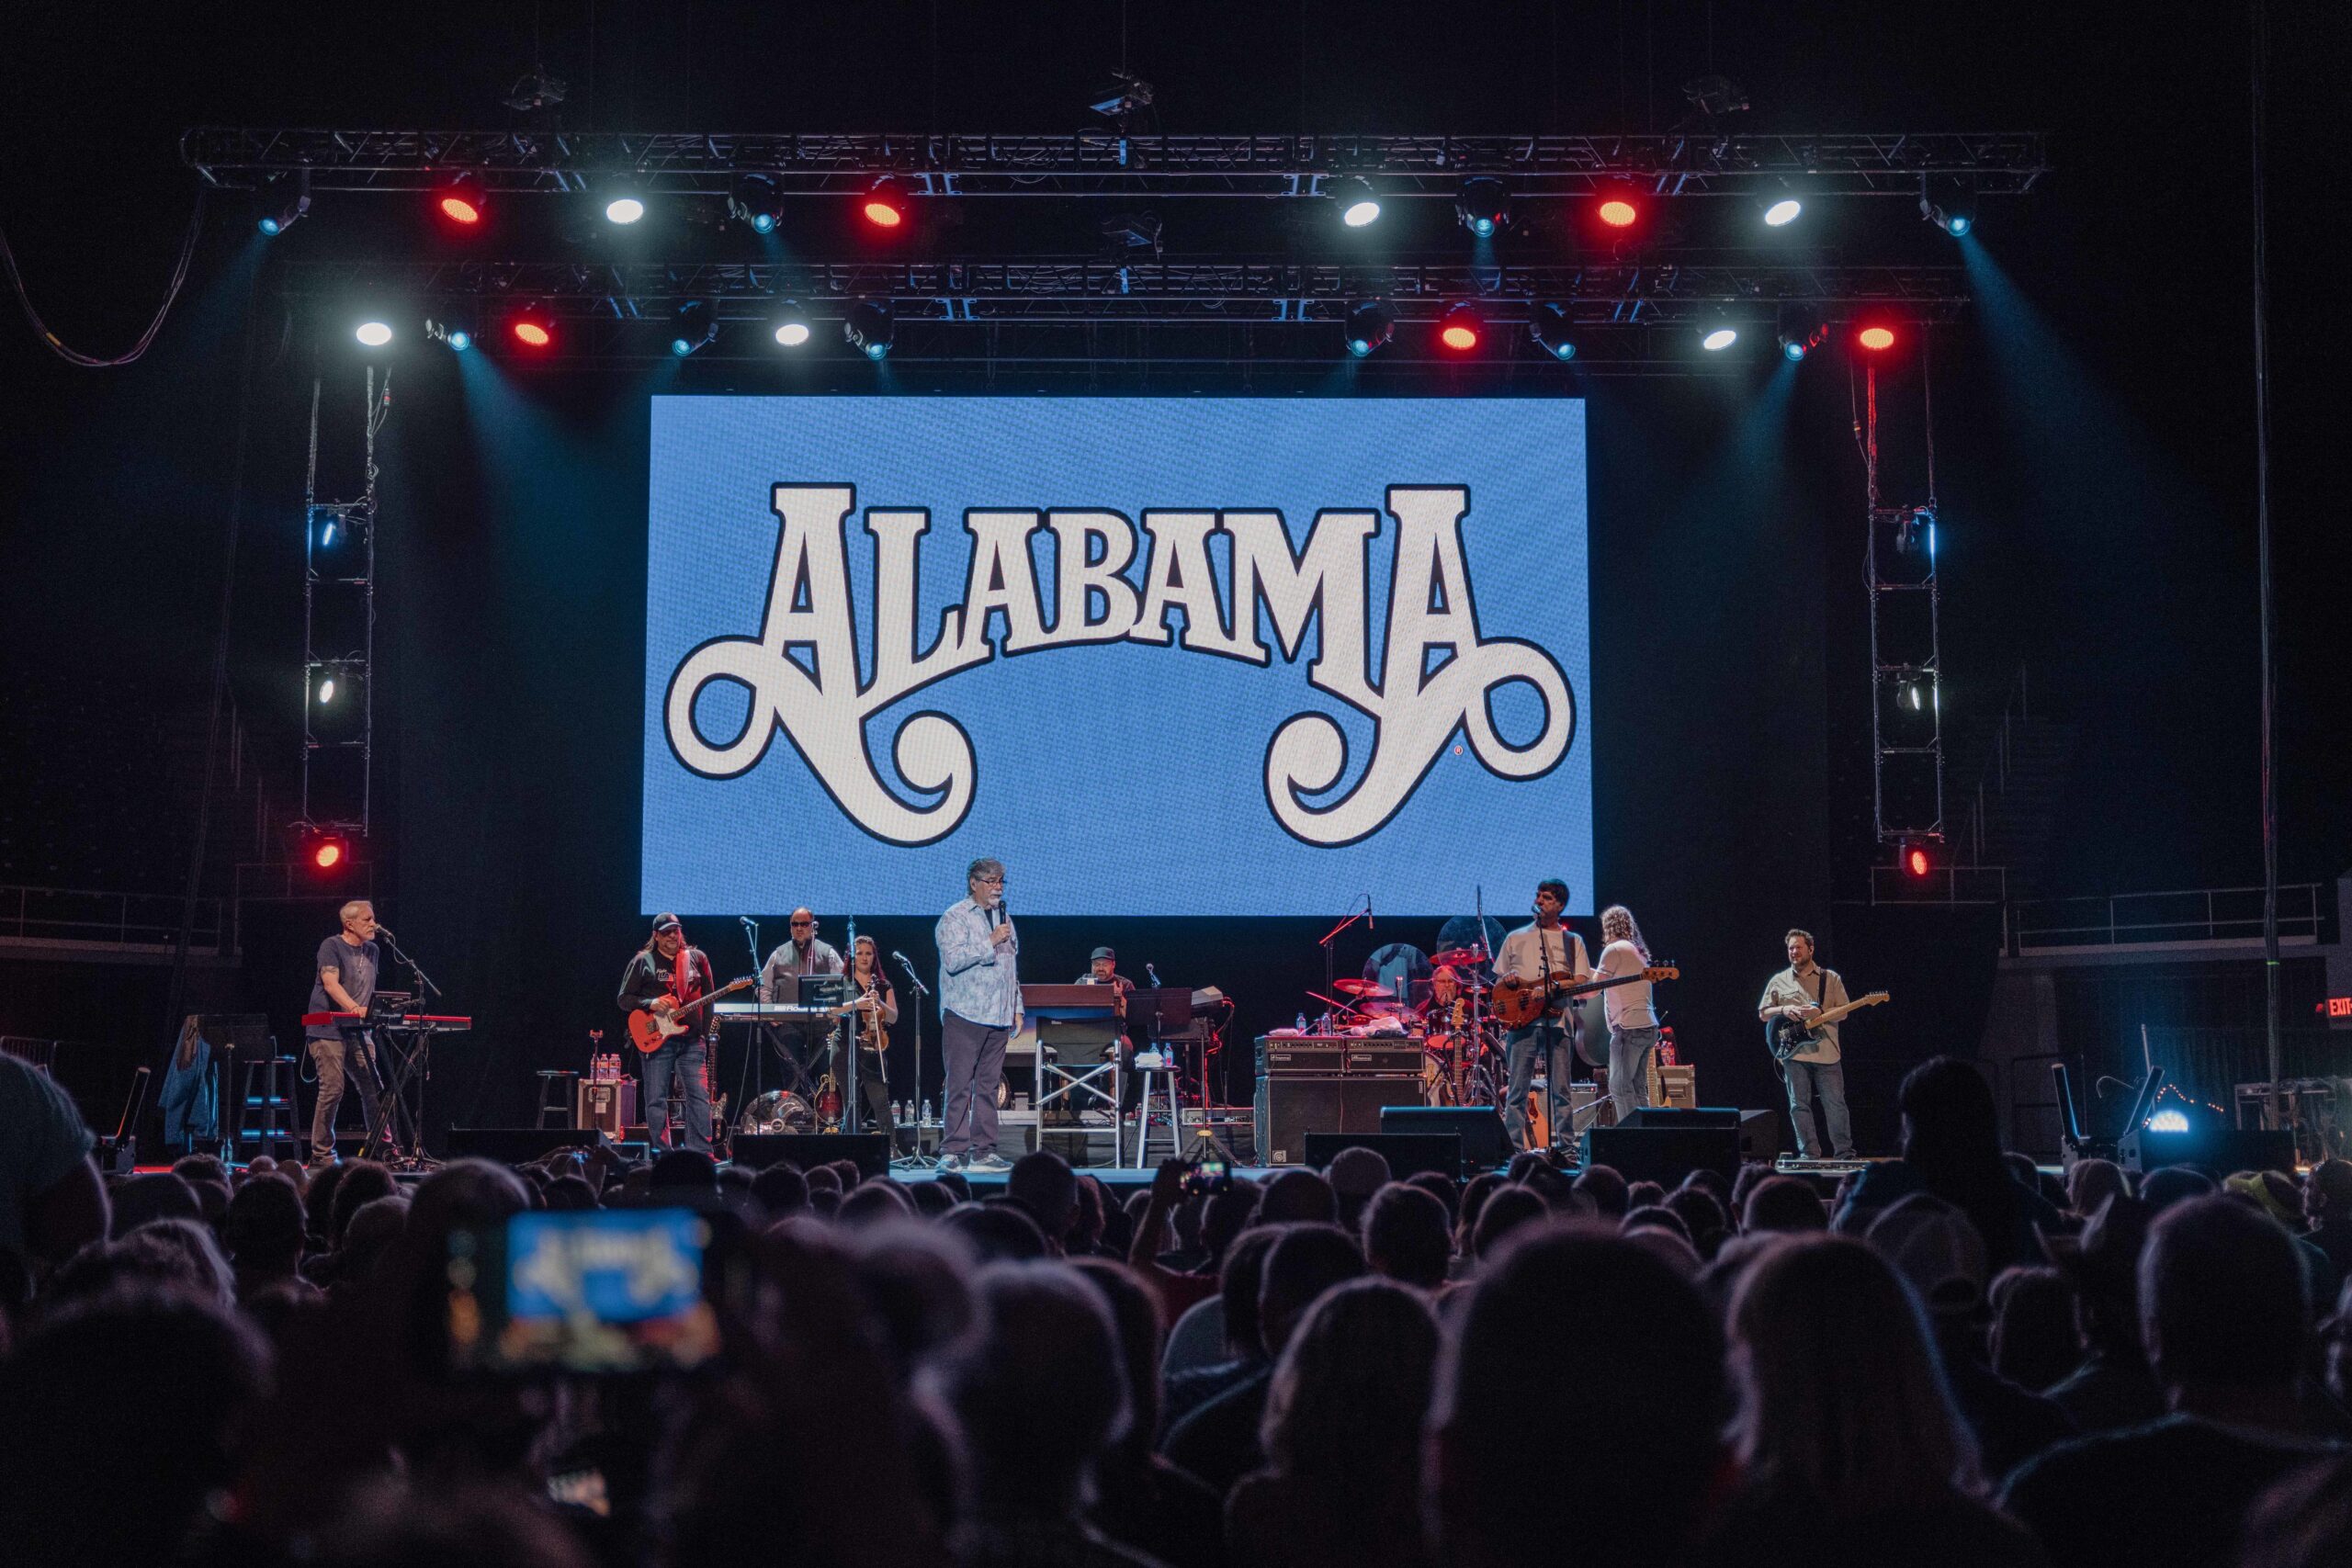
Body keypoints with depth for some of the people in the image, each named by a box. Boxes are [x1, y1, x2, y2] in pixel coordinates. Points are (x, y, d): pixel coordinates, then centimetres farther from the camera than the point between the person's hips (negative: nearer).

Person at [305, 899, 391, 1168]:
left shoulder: (372, 951, 16)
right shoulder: (332, 946, -7)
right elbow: (330, 983, -20)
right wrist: (355, 1008, -34)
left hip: (358, 1033, 7)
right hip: (328, 1031, -7)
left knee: (374, 1090, 1)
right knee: (332, 1090, -11)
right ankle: (321, 1154, -3)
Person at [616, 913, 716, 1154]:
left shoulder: (696, 959, 12)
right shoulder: (643, 962, 6)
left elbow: (708, 999, 13)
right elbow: (623, 998, 5)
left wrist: (707, 1031, 2)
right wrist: (650, 1004, -12)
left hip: (692, 1040, 1)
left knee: (699, 1095, -8)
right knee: (656, 1100, -1)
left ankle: (701, 1153, -6)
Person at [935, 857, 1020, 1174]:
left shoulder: (1004, 917, 19)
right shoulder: (955, 918, -4)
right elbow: (952, 960, -18)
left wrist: (1017, 1008, 19)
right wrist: (991, 943, -17)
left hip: (998, 1018, 7)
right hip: (965, 1017, -6)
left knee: (989, 1086, 7)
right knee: (960, 1086, -7)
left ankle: (983, 1151, 9)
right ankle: (954, 1151, -6)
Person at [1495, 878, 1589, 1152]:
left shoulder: (1572, 942, 14)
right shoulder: (1516, 939, 17)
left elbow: (1580, 982, 3)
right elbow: (1499, 980, 20)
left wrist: (1546, 986, -13)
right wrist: (1508, 980, -4)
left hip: (1557, 1019, 0)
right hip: (1522, 1020, 0)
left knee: (1560, 1091, -2)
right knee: (1517, 1091, -4)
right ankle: (1514, 1149, -3)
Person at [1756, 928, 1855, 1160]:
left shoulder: (1830, 978, 9)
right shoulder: (1778, 982, 12)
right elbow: (1762, 1013, 12)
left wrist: (1820, 1012, -14)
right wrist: (1783, 1010, -7)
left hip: (1826, 1052, -1)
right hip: (1793, 1053, 1)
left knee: (1836, 1104, -3)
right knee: (1799, 1106, 0)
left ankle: (1845, 1153, 4)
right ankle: (1809, 1154, 6)